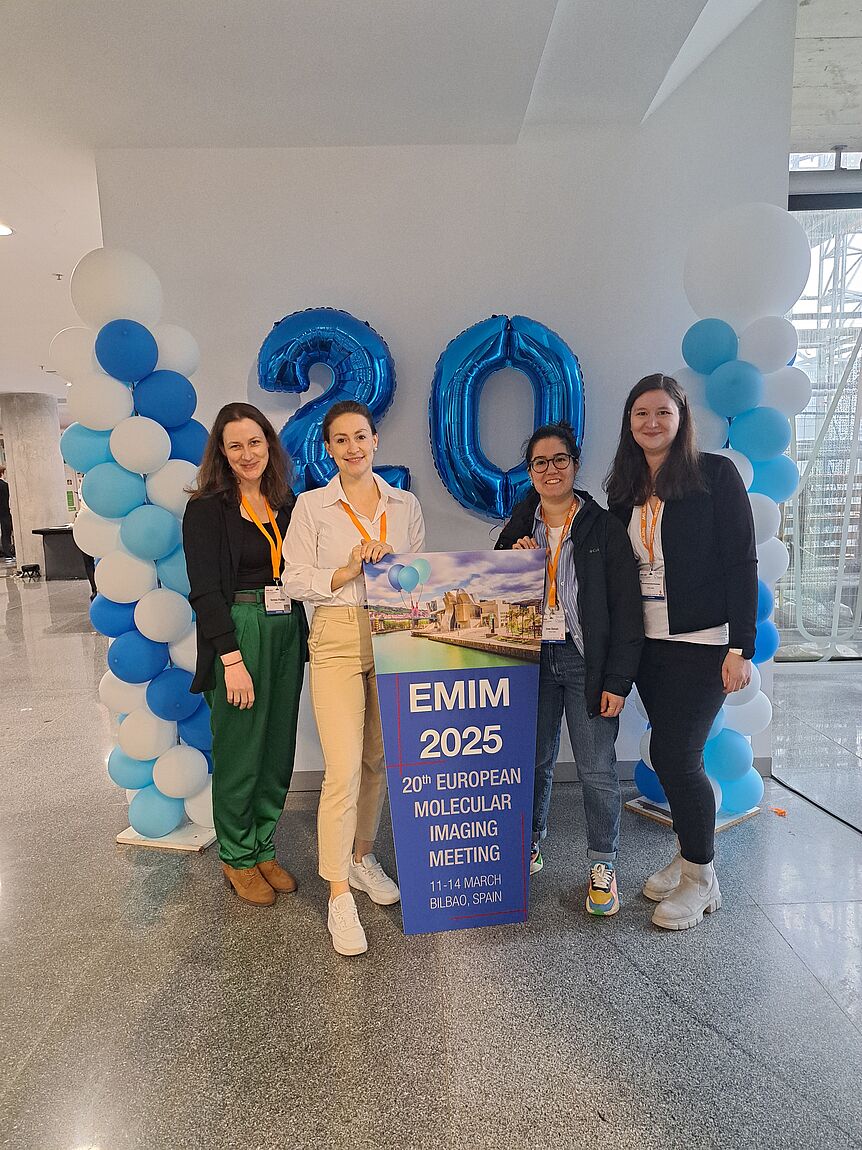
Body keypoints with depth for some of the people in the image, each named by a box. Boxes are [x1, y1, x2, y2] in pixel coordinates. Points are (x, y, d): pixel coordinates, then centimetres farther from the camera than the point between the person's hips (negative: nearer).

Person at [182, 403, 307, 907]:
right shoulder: (207, 509, -5)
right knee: (240, 754, 4)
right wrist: (232, 659, -17)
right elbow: (205, 591, -11)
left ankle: (264, 849, 31)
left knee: (279, 753, 12)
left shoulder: (288, 505, 11)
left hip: (287, 633, 5)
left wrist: (301, 637, 6)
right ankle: (237, 858, 26)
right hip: (237, 634, -5)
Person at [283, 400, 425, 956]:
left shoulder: (405, 504, 10)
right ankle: (339, 895, 7)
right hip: (339, 638, -3)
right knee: (344, 769, -8)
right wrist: (347, 571, -15)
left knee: (379, 759, 13)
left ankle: (363, 857, 34)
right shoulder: (311, 505, 2)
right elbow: (296, 580, -2)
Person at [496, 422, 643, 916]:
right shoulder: (518, 529, 9)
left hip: (587, 661, -3)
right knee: (535, 760, 11)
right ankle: (531, 848, 31)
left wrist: (618, 680, -9)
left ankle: (604, 866, 22)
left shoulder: (604, 527, -2)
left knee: (597, 768, 3)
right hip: (533, 658, 3)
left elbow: (626, 610, -5)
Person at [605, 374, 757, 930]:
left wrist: (741, 647, -14)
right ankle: (691, 855, 32)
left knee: (674, 754, -4)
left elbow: (742, 562, -10)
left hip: (702, 643, -5)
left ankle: (702, 878, 17)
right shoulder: (624, 489, 9)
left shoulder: (715, 474, -7)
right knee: (673, 754, 12)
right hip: (647, 644, 5)